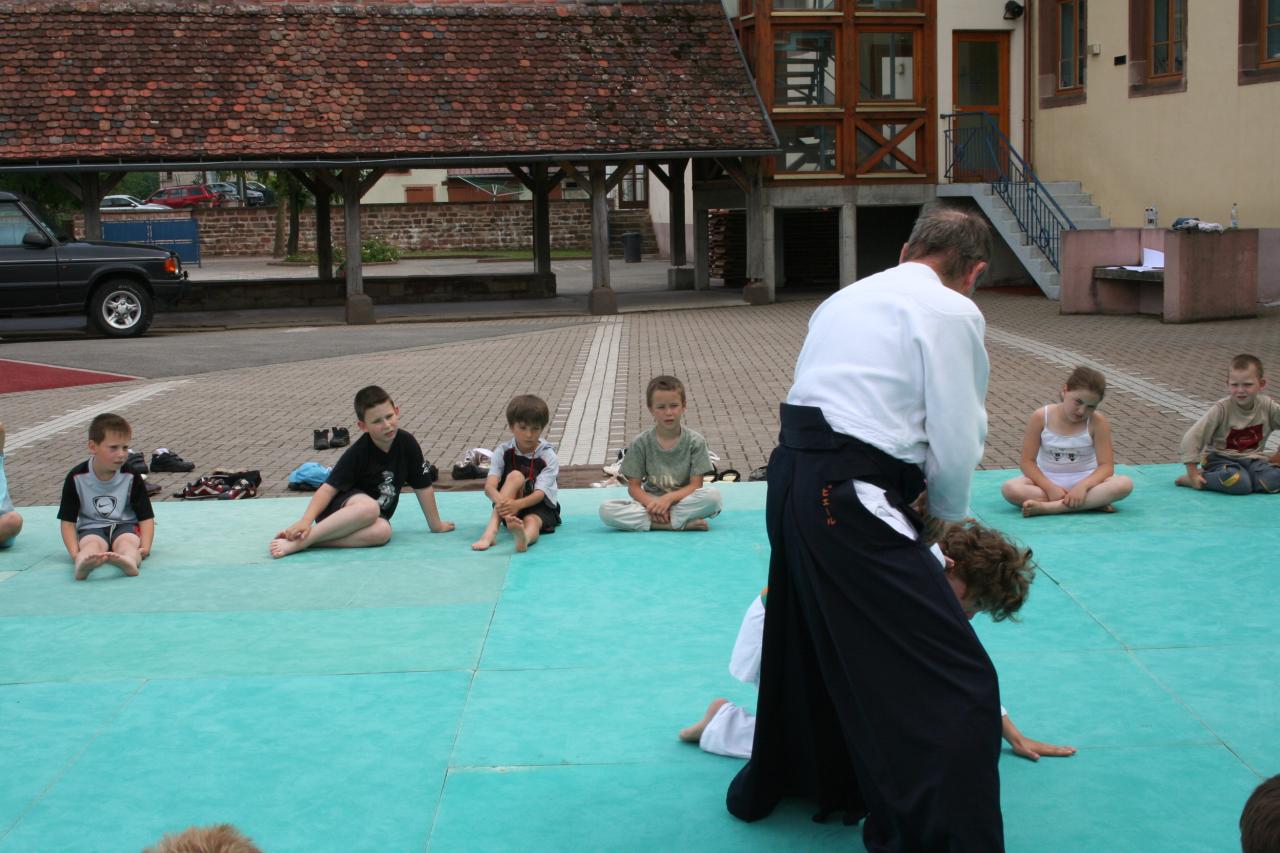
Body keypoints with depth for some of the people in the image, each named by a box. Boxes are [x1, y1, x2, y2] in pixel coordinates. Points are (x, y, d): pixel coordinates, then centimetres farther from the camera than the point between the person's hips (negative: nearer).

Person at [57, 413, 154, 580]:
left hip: (125, 525, 0)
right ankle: (82, 563, -71)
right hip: (91, 528, 0)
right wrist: (74, 553, -19)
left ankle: (129, 561, -71)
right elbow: (68, 520, -2)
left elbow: (146, 517, -3)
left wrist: (145, 548, -21)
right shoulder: (77, 477, -5)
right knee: (93, 544, -34)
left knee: (126, 542, -34)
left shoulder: (131, 477, -4)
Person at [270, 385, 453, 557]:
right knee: (369, 507, -40)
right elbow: (329, 488, -22)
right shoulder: (357, 453, -18)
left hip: (374, 515, 4)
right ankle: (300, 541, -33)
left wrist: (436, 525, 9)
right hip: (339, 508, -4)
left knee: (382, 531, -35)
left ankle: (313, 540, -33)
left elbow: (423, 486, 2)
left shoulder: (407, 443, -7)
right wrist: (306, 520, -37)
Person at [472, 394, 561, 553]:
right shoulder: (502, 451, -7)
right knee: (515, 476, -28)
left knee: (531, 521, -37)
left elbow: (540, 493, -23)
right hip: (511, 505, 1)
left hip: (542, 507, -1)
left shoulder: (548, 456, -11)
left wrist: (517, 504, -44)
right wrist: (500, 500, -46)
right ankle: (491, 531, -46)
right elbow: (490, 486, -20)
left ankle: (524, 538, -77)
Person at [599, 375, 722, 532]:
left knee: (714, 496, -32)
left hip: (683, 500, -2)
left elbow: (695, 485, -8)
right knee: (606, 510, -27)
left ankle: (655, 522, -26)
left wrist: (668, 498, -24)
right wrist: (651, 503, -22)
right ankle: (683, 523, -29)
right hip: (649, 501, 2)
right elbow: (634, 486, -2)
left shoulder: (695, 442, -4)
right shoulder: (641, 443, -2)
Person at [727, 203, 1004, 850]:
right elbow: (956, 442, -7)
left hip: (790, 476, 9)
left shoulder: (849, 298, 20)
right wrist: (946, 516, 13)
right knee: (956, 685, -4)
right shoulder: (952, 312, -4)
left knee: (808, 643, 31)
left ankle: (769, 785, 51)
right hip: (850, 499, -9)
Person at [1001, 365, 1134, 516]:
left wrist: (1082, 486, -32)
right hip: (1048, 480, 0)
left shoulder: (1098, 422, -11)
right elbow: (1028, 462, -9)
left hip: (1085, 481, 0)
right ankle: (1092, 503, -31)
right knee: (1009, 488, -31)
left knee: (1124, 484, -30)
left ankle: (1046, 507, -36)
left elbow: (1106, 466, -13)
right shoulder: (1041, 417, -11)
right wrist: (1050, 487, -24)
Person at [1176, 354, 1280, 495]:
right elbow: (1191, 438, -16)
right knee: (1240, 483, -36)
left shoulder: (1267, 406, -3)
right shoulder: (1221, 409, -13)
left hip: (1252, 459, 5)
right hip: (1221, 459, -5)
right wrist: (1193, 474, -20)